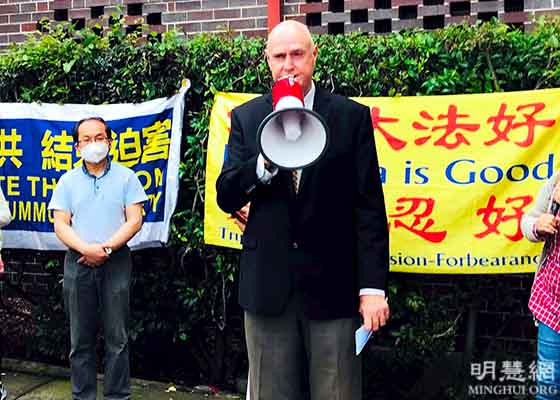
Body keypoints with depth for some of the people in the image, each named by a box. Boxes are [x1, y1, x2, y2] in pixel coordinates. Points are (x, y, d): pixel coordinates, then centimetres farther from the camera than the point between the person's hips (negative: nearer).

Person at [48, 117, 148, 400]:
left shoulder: (126, 177, 3)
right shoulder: (68, 181, 8)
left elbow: (134, 221, -2)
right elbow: (60, 225, 3)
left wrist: (106, 248, -13)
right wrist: (86, 249, -13)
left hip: (116, 262, -2)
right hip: (78, 263, 2)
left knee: (117, 336, 1)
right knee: (81, 337, 7)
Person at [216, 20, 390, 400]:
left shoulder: (352, 116, -1)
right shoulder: (246, 117, 5)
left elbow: (369, 209, -3)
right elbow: (226, 198, -2)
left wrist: (373, 286, -8)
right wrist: (266, 162, -21)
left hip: (332, 285, -1)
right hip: (268, 284, 2)